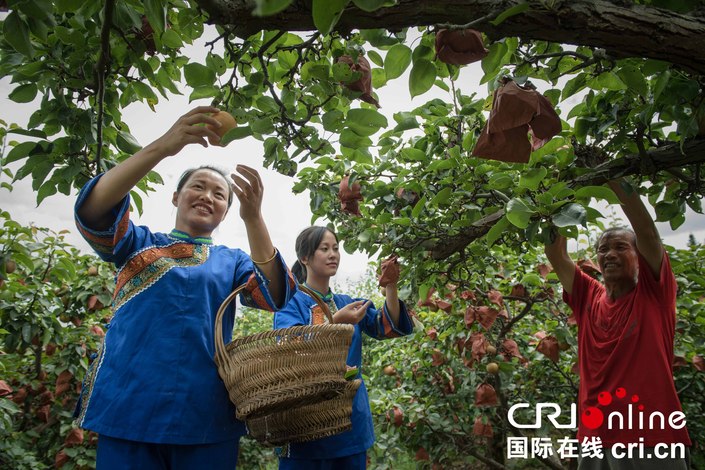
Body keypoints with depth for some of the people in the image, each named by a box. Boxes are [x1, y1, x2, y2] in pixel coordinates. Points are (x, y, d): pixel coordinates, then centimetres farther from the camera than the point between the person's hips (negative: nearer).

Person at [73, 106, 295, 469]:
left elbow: (274, 297, -10)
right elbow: (91, 211, -11)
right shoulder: (139, 243, 9)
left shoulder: (232, 261, 9)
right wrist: (162, 147, -24)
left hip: (207, 419, 1)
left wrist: (253, 217, -25)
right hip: (127, 410, 0)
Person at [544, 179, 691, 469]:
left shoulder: (654, 292, 1)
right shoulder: (588, 298, 9)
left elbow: (647, 233, -11)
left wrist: (618, 183, -15)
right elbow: (556, 256, 2)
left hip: (653, 438, -3)